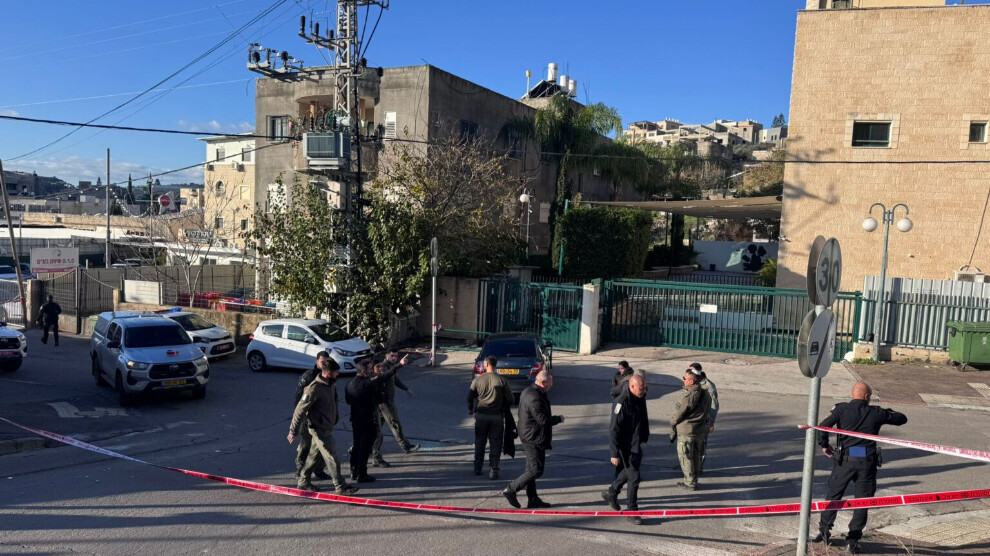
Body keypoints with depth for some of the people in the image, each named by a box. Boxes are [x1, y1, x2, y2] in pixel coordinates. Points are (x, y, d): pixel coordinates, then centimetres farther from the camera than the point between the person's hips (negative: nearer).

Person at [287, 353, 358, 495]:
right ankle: (341, 487, 5)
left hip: (327, 427, 9)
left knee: (314, 455, 19)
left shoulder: (332, 384, 2)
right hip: (319, 429, -9)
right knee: (332, 458, -3)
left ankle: (303, 481, 34)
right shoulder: (315, 388, -25)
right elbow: (300, 409, -21)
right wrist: (293, 431, -18)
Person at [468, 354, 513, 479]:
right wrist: (505, 411, 15)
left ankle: (477, 468, 23)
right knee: (495, 443, 7)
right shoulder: (502, 381, -6)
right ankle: (493, 470, 3)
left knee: (479, 442, 16)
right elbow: (509, 399, -3)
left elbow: (470, 397, 1)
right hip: (497, 416, -1)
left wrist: (470, 410, 18)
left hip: (481, 415, 1)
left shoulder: (477, 380, -5)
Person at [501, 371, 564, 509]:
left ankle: (533, 499, 22)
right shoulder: (535, 398, -23)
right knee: (536, 470, -4)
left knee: (531, 469, 15)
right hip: (534, 439, -11)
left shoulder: (527, 392, 11)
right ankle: (511, 490, 0)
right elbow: (543, 420, -25)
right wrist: (558, 419, -9)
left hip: (528, 437, 11)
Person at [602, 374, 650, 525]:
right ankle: (632, 511, 11)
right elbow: (614, 430, -23)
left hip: (637, 446, 9)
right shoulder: (621, 403, -25)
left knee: (628, 472, 22)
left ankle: (611, 493, 43)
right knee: (634, 477, -3)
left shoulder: (640, 399, 2)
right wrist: (615, 453, -21)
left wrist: (645, 437, 23)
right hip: (626, 448, -9)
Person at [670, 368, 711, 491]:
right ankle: (694, 479, 27)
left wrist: (672, 424, 1)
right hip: (700, 430, 8)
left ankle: (690, 482, 9)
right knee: (696, 455, 18)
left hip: (686, 430, -8)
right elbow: (708, 411, 10)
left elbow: (678, 413, -15)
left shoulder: (687, 395, -23)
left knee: (685, 456, 4)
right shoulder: (706, 394, 1)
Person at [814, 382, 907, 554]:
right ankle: (852, 540, 9)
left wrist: (824, 445, 4)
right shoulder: (876, 413, 1)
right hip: (867, 462, 1)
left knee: (833, 495, 13)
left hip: (845, 460, 0)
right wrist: (886, 413, 31)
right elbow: (902, 418, 14)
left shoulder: (841, 409, -4)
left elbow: (823, 426, -13)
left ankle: (824, 531, 17)